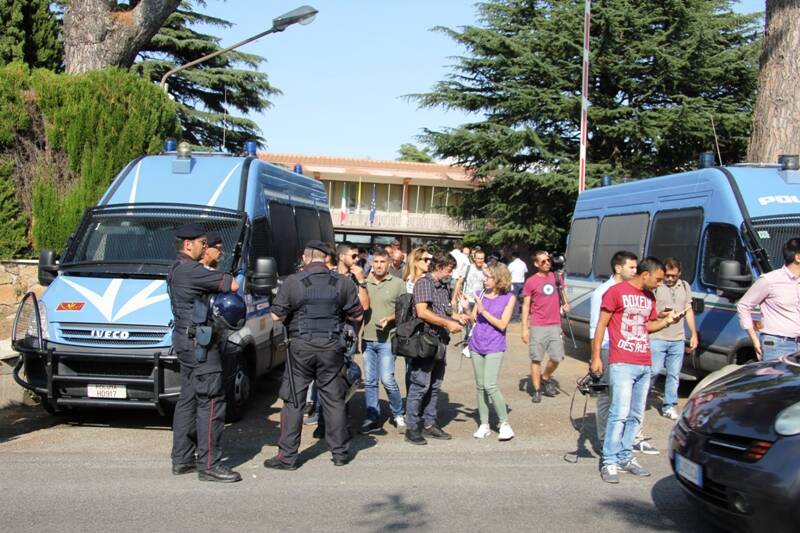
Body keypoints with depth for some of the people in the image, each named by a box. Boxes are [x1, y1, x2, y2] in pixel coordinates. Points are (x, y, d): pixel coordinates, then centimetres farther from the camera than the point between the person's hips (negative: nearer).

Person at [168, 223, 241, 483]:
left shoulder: (177, 269, 15)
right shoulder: (191, 270, -18)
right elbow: (233, 285, -19)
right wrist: (225, 279, 1)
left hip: (186, 340, 11)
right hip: (199, 342, -11)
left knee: (188, 399, 14)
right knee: (211, 401, -8)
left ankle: (182, 458, 21)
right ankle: (208, 464, -6)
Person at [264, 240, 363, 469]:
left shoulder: (293, 282, -7)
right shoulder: (343, 282, 0)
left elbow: (276, 315, -4)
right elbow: (357, 316, 5)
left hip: (301, 347, -2)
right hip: (332, 347, 2)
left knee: (293, 402, 5)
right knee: (334, 399, 11)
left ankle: (287, 456, 6)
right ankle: (340, 452, 18)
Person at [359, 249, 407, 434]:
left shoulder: (398, 284, 1)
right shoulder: (364, 283, 10)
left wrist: (390, 318, -12)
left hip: (387, 339, -4)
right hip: (367, 339, 4)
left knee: (387, 379, -10)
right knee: (369, 381, 7)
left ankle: (398, 415, 10)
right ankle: (372, 419, 17)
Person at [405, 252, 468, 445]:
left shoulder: (443, 287, 19)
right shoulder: (424, 283, -9)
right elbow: (422, 312, -20)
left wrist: (456, 318, 10)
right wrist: (448, 323, -19)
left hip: (440, 341, 9)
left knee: (435, 385, 13)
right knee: (420, 386, -6)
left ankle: (429, 424, 21)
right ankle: (411, 428, 0)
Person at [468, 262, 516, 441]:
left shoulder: (509, 297, -4)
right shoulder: (480, 294, 7)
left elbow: (502, 325, -11)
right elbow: (473, 319, 8)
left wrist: (483, 311, -16)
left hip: (494, 347, -5)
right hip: (477, 345, 5)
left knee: (490, 385, -14)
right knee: (480, 386, 8)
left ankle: (505, 424, -2)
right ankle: (484, 425, 17)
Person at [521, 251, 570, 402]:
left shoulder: (556, 277, 9)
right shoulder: (531, 282, -3)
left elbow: (562, 293, 26)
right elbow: (526, 305, -1)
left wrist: (565, 304, 3)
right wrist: (525, 329, -6)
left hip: (555, 326, 4)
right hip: (537, 327, -4)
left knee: (556, 357, 4)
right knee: (536, 359, 0)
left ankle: (545, 378, 30)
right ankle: (537, 390, 10)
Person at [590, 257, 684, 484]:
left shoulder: (650, 298, 16)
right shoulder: (616, 292, -5)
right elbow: (601, 325, -4)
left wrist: (667, 321, 7)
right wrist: (596, 357, -8)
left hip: (644, 365, 7)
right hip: (622, 364, -7)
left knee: (635, 415, 10)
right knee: (620, 413, -11)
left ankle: (626, 457, 19)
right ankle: (610, 462, -5)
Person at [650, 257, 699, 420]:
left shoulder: (685, 286, 13)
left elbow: (689, 311, 18)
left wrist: (694, 334, 13)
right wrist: (659, 314, -22)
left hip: (678, 339, 5)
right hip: (657, 338, -5)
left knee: (674, 374, 7)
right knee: (653, 371, -7)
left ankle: (669, 406, 17)